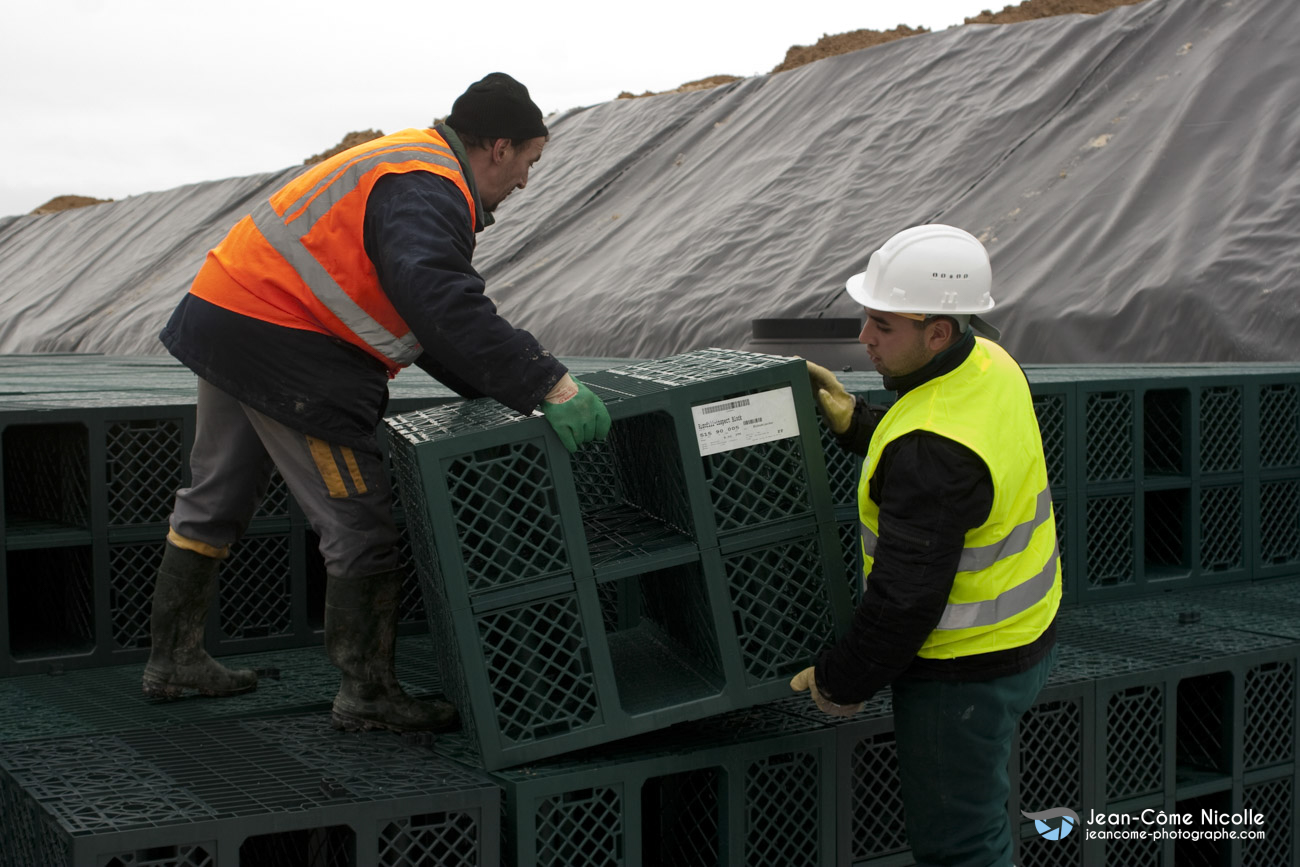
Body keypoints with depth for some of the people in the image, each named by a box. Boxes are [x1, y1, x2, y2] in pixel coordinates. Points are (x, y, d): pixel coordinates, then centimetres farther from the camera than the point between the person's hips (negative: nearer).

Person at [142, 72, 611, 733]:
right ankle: (367, 695, 6)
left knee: (216, 499, 22)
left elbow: (423, 314, 18)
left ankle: (173, 660, 38)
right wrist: (546, 384, -40)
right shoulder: (426, 192, -17)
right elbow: (442, 303, -36)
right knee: (361, 522, -3)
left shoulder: (411, 163, 18)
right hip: (280, 348, -11)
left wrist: (493, 388, 9)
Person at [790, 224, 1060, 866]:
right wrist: (855, 422, 7)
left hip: (965, 670, -10)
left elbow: (905, 598, -28)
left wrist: (840, 684, -13)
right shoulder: (989, 362, -3)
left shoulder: (930, 449, -32)